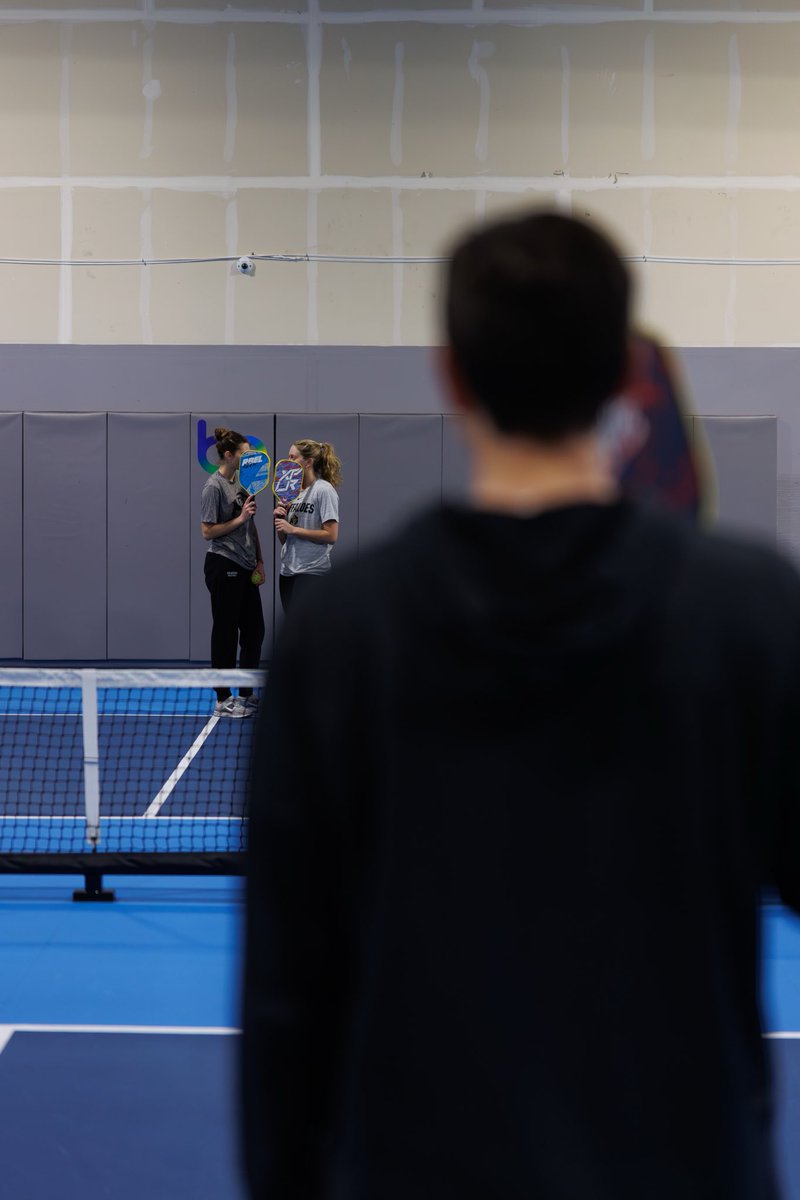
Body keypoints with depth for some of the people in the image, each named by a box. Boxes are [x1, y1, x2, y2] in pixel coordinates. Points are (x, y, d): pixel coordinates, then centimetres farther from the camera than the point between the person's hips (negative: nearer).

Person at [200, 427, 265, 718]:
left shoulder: (242, 482, 12)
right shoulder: (214, 486, -12)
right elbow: (207, 531, -14)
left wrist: (259, 560, 14)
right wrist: (240, 519, -17)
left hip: (245, 570, 8)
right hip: (223, 567, -8)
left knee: (254, 631, 10)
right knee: (226, 633, -1)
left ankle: (246, 694, 20)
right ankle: (223, 700, 7)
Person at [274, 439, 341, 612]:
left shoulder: (324, 490, -8)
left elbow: (331, 536, -16)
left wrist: (292, 529, -15)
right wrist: (279, 520, -1)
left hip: (312, 572, -8)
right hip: (288, 570, 8)